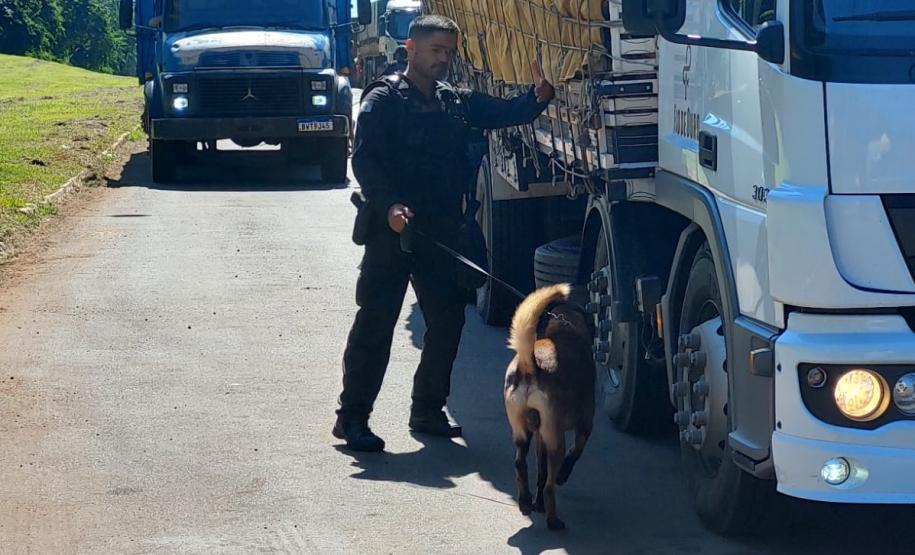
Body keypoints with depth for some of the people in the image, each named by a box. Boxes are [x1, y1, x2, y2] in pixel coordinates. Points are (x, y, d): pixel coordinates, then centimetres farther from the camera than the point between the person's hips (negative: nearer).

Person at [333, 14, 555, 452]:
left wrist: (540, 94, -12)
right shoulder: (385, 99, -4)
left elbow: (509, 113, 9)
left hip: (441, 231, 6)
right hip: (392, 229, -6)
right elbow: (364, 160, -12)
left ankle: (427, 410, 21)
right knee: (375, 323, -5)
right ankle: (352, 417, -1)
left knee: (448, 320, 8)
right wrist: (389, 206, -26)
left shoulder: (457, 103, 15)